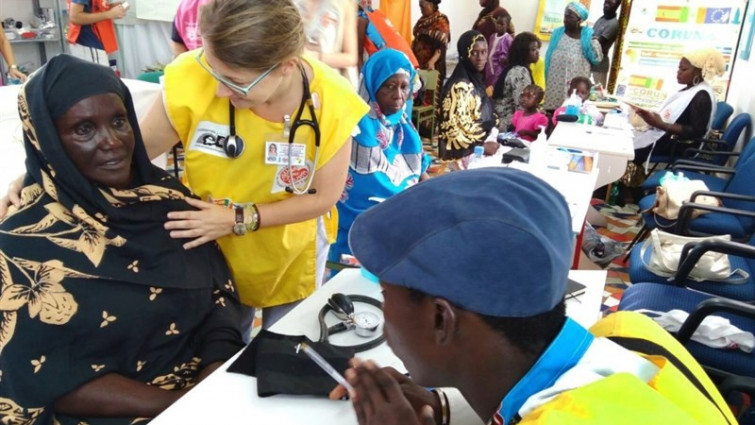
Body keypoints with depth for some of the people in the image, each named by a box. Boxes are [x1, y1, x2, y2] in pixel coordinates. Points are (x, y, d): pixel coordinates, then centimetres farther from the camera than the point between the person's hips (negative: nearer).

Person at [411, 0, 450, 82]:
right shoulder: (422, 20, 12)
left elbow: (441, 45, -19)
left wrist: (432, 61, -34)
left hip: (432, 65, -7)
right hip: (418, 62, 7)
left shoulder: (440, 20, -9)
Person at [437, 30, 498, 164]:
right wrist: (482, 145, -16)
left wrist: (490, 140, 3)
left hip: (478, 152, 8)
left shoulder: (477, 80, 9)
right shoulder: (460, 86, -17)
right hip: (463, 155, -8)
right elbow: (455, 129, -21)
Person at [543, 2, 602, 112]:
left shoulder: (588, 34, 3)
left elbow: (596, 58, 0)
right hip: (556, 80, 1)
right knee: (553, 109, -1)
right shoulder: (557, 32, 8)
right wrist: (547, 80, 5)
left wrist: (594, 41, -14)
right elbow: (549, 56, 10)